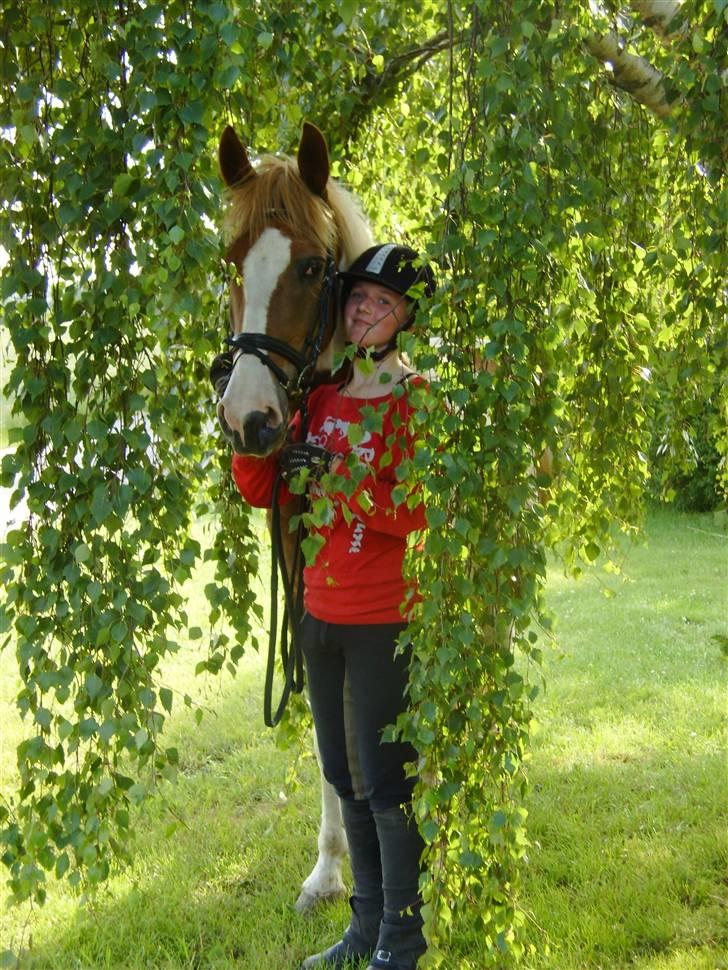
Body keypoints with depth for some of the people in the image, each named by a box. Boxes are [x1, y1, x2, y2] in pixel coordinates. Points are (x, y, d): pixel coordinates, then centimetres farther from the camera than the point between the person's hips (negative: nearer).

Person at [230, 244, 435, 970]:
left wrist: (340, 481, -27)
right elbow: (261, 491, 7)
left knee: (387, 784, 1)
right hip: (320, 616, 7)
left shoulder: (418, 403, -10)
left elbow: (422, 515, -19)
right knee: (346, 779, 17)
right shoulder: (320, 396, 8)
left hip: (385, 621, -7)